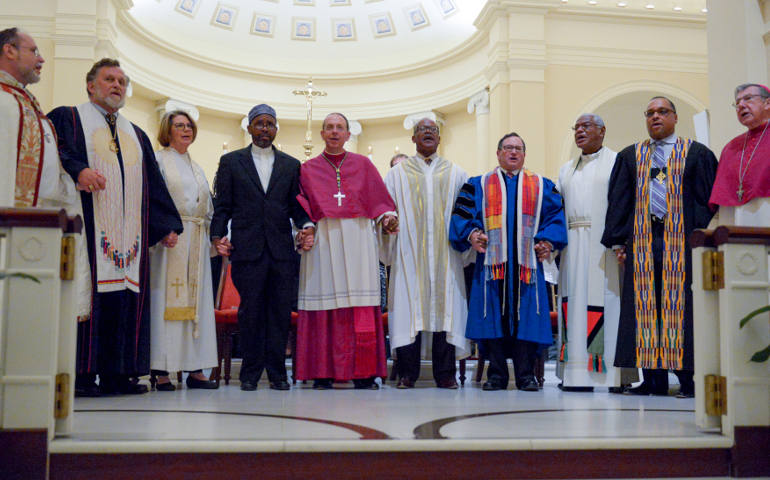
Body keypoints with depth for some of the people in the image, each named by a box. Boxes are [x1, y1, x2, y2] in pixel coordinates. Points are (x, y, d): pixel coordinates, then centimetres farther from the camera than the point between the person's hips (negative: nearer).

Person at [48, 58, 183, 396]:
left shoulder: (137, 136, 25)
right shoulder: (67, 119, 10)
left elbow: (154, 185, 22)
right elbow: (54, 153, -9)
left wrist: (166, 226, 14)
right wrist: (77, 169, -28)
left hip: (130, 236, 5)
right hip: (88, 229, -5)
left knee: (127, 297, 0)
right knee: (86, 292, -9)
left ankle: (117, 374, 4)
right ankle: (80, 372, -4)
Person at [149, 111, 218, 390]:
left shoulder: (195, 167, 23)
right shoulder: (158, 160, 4)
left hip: (196, 242, 6)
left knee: (196, 300, 3)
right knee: (166, 300, -7)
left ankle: (195, 369, 6)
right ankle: (161, 370, -5)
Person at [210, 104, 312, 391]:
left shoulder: (291, 165, 15)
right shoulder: (231, 162, 11)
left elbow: (296, 205, 13)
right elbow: (222, 205, 7)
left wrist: (306, 225, -6)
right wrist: (218, 235, -6)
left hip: (282, 249, 2)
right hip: (247, 249, -2)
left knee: (280, 311, 1)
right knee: (251, 311, 0)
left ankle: (277, 372, 10)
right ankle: (250, 374, 10)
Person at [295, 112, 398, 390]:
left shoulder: (363, 165, 16)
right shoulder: (308, 169, 15)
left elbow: (379, 199, 12)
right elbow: (299, 205, 8)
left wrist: (387, 217, -6)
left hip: (357, 239, 0)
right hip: (322, 239, 0)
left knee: (361, 299, -5)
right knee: (324, 298, -5)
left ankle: (362, 372, -2)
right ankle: (323, 373, -3)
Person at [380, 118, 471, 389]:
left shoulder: (456, 174, 16)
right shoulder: (398, 173, 14)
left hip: (445, 253, 1)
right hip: (410, 252, -1)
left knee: (445, 306, -3)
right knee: (409, 307, -5)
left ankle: (445, 373, 2)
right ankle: (407, 373, 1)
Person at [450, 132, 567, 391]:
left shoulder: (541, 186, 17)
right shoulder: (479, 185, 16)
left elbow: (556, 215, 11)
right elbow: (462, 214, 9)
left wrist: (548, 241, -4)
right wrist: (471, 234, -10)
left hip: (527, 262, 0)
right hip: (492, 261, 0)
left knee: (525, 316, -3)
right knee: (494, 316, -2)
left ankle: (526, 375, 4)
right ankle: (497, 374, 5)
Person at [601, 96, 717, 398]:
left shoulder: (697, 154, 9)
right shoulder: (630, 157, 16)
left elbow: (707, 199, 3)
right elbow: (618, 200, 12)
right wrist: (618, 240, 3)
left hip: (681, 241, -2)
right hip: (643, 240, 3)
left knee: (681, 305, -5)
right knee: (645, 307, -1)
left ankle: (688, 379, 1)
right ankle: (654, 379, 4)